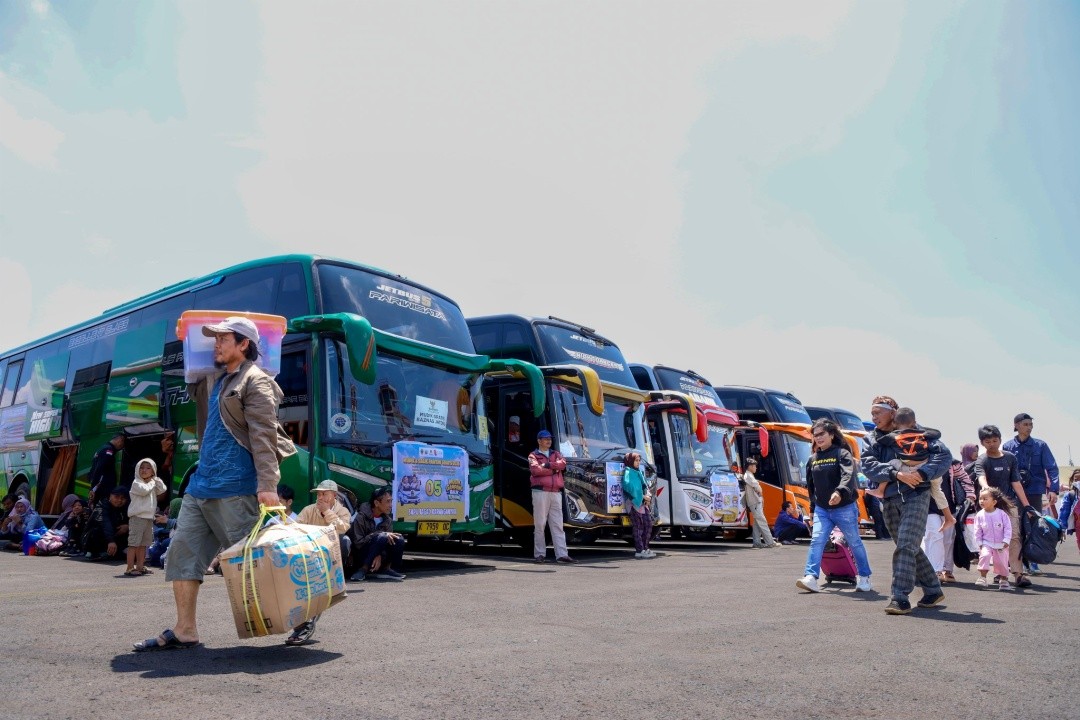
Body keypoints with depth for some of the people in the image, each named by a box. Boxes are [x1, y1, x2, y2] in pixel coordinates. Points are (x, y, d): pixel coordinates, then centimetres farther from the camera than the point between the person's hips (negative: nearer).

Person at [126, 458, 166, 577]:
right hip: (137, 517, -8)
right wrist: (151, 483, -8)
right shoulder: (136, 483, -6)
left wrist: (156, 480, 1)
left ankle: (140, 566, 20)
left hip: (149, 517, 8)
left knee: (143, 544, 13)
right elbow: (144, 490, -23)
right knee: (134, 543, -10)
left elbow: (162, 489, 9)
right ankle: (130, 568, -9)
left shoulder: (153, 483, 18)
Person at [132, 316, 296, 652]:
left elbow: (263, 435, -17)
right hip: (201, 485, 9)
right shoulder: (214, 381, 19)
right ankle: (184, 631, 12)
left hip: (235, 488, -9)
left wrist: (267, 484, -26)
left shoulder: (255, 381, -7)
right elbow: (191, 387, 42)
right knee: (182, 551, 6)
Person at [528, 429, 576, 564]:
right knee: (539, 524, -3)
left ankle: (561, 554, -2)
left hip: (556, 492, 4)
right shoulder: (533, 455, 7)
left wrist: (547, 465, -9)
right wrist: (554, 469, -6)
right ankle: (539, 554, 3)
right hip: (541, 492, -4)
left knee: (557, 524, 1)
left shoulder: (556, 453, 21)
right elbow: (535, 470, -13)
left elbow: (563, 463, -1)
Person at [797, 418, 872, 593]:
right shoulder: (812, 459, 9)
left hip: (845, 508, -4)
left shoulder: (842, 454, -9)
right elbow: (811, 486, 18)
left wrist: (840, 492, -43)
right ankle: (811, 578, -19)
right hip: (822, 509, 4)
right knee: (816, 541, -11)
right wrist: (813, 507, 20)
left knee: (854, 543, 10)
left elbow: (848, 476, -26)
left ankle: (864, 578, 26)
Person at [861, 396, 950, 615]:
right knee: (910, 548, 13)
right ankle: (933, 590, 29)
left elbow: (944, 454, -6)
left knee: (906, 545, -14)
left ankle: (900, 597, -13)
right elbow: (869, 467, -6)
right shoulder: (871, 439, 10)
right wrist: (897, 474, -21)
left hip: (915, 494, -5)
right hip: (889, 499, 5)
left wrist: (923, 473, -20)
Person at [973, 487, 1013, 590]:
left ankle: (1004, 580, 29)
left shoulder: (1002, 513, -10)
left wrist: (1006, 541, -13)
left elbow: (1008, 528, -8)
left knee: (1002, 562, 7)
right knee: (984, 555, -24)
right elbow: (978, 531, -1)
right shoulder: (979, 515, -6)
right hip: (986, 543, 0)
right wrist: (979, 543, -4)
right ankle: (982, 577, -18)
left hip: (1001, 544, 0)